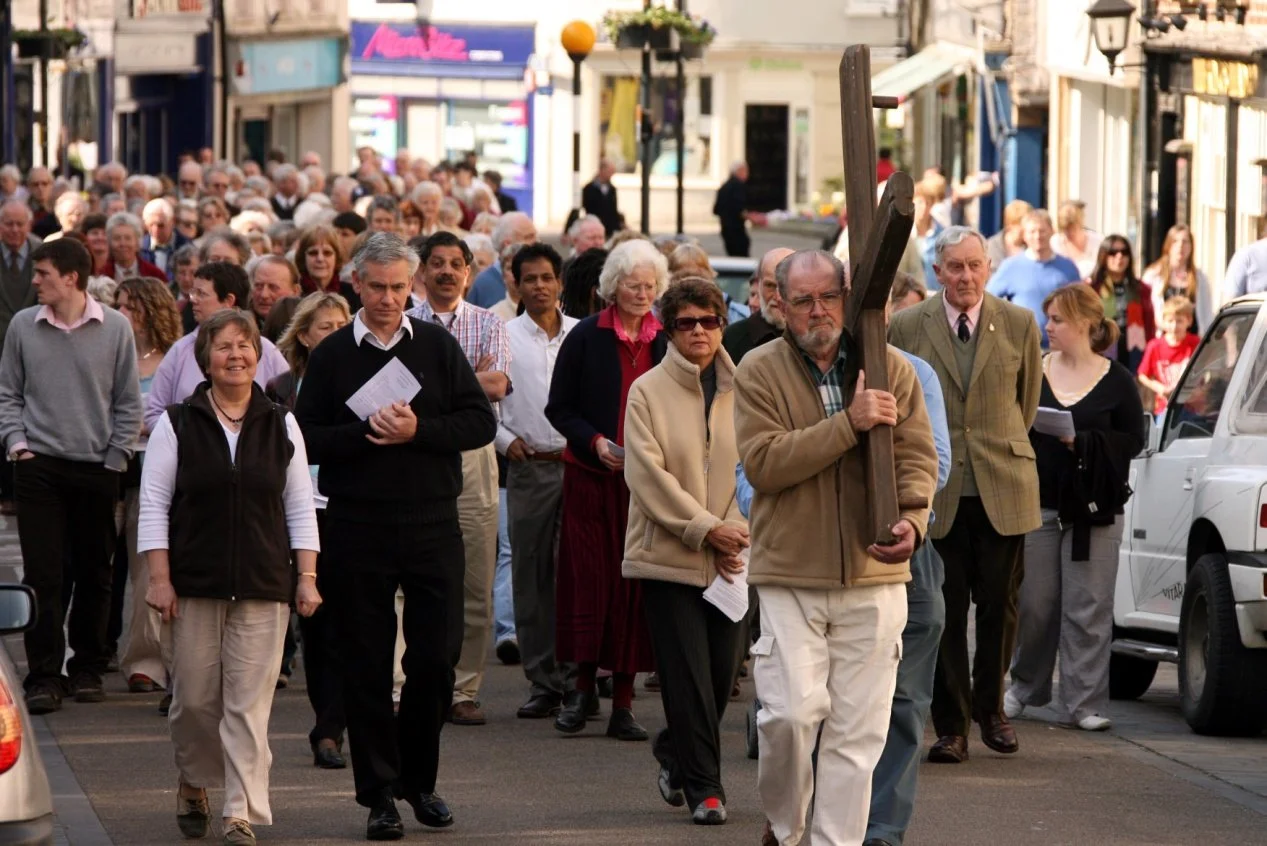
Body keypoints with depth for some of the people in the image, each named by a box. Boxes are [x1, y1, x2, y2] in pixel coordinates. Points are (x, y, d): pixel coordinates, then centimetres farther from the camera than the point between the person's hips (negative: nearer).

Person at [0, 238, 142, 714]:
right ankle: (45, 676, -3)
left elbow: (128, 403, 4)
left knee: (94, 575, 7)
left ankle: (88, 669, 19)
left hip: (96, 471, 0)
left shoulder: (114, 328, -1)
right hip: (40, 467, 0)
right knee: (42, 575, -5)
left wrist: (115, 459, -1)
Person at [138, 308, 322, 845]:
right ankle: (193, 784, 30)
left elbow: (299, 506, 9)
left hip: (263, 586, 1)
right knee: (194, 697, 3)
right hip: (194, 583, -1)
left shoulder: (281, 426, 8)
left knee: (250, 703, -5)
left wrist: (307, 577, 2)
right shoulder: (176, 425, 2)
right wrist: (159, 579, -6)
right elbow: (154, 503, 1)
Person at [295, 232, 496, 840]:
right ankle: (379, 795, 10)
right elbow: (306, 440, -2)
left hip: (432, 522, 1)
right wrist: (365, 434, -15)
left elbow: (481, 423, 0)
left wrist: (417, 431, -13)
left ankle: (417, 777, 21)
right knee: (367, 666, 2)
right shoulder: (331, 356, 3)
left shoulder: (438, 346, 5)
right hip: (357, 528, -1)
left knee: (437, 655, 0)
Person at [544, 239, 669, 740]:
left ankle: (624, 700, 4)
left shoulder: (668, 341, 6)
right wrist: (594, 441, -11)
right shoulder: (586, 337, 1)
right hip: (591, 477, -1)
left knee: (636, 582, -1)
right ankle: (583, 686, 9)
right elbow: (559, 408, 3)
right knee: (589, 577, -5)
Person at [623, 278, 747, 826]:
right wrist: (705, 529, -13)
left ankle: (674, 754, 31)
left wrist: (736, 532, -10)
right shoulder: (648, 392, -1)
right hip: (668, 552, -3)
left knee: (722, 671, 5)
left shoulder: (743, 391, 6)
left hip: (729, 556, 3)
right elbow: (648, 474, -8)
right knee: (688, 675, -6)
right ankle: (702, 787, 1)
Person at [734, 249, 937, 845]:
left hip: (875, 575, 2)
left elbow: (917, 456, 3)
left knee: (858, 728, 2)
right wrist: (849, 423, -19)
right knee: (790, 712, -12)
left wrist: (912, 518, -17)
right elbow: (763, 461, -13)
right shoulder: (760, 372, 0)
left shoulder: (890, 368, 6)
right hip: (790, 574, -2)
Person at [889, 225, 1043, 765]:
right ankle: (951, 726, 5)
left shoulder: (1019, 325, 4)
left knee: (999, 606, 4)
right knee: (944, 613, -1)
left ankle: (990, 707, 23)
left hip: (1003, 491, 1)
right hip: (937, 491, -1)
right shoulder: (906, 327, 1)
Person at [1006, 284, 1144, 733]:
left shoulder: (1117, 381, 1)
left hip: (1093, 507, -2)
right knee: (1034, 602, 6)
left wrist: (1083, 442, -15)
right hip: (1038, 502, 2)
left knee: (1088, 608, -2)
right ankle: (1025, 686, 25)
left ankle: (1084, 700, 3)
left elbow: (1132, 440, -1)